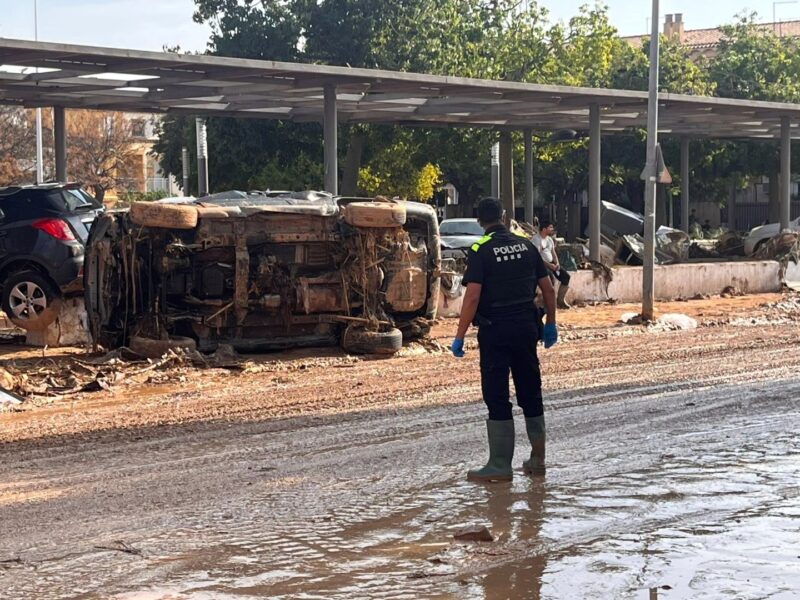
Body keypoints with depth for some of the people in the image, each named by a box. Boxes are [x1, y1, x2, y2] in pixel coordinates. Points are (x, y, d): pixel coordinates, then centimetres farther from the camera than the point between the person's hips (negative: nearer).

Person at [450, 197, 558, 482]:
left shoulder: (481, 250, -9)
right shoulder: (526, 245, 6)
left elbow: (472, 296, -17)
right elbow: (548, 289, 8)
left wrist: (460, 337, -14)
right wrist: (551, 323, 20)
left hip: (495, 331, -5)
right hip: (526, 327, 5)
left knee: (497, 397, 0)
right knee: (531, 394, 14)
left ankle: (500, 465, 1)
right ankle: (537, 459, 21)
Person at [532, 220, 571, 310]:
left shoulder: (549, 239, 14)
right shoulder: (536, 239, -14)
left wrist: (557, 263, -4)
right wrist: (549, 265, -24)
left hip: (551, 263, 8)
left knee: (566, 276, -3)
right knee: (551, 278, -32)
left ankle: (560, 300, 7)